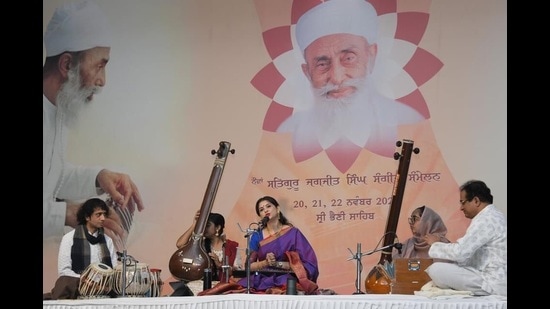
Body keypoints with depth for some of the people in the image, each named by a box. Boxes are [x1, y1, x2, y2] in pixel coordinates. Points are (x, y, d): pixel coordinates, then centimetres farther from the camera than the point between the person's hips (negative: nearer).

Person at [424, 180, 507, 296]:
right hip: (499, 281, 10)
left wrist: (436, 244, -3)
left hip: (492, 285, -10)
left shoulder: (485, 220, -16)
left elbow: (459, 252, -21)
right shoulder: (494, 216, 15)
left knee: (436, 269, -16)